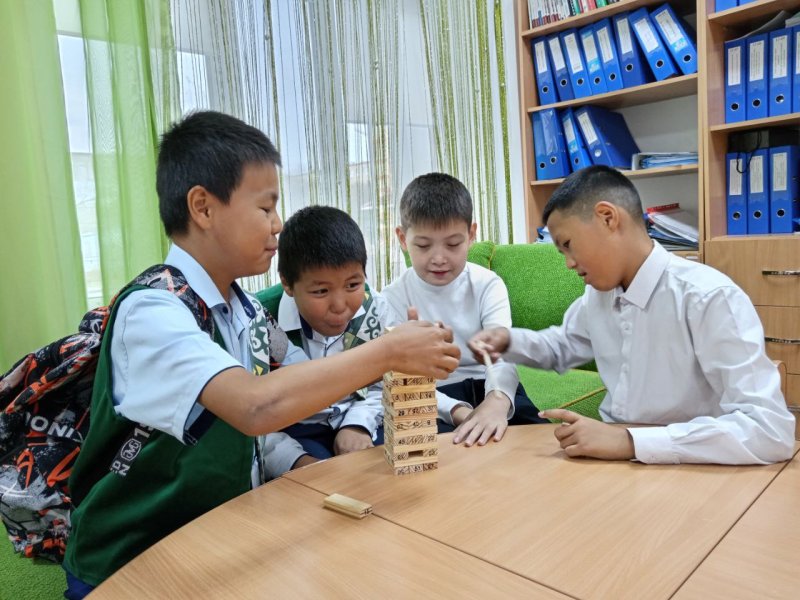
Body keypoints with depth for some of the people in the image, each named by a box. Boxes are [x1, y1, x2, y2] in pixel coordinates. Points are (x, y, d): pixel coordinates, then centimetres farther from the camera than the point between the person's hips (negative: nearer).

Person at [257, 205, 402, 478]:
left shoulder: (377, 312, -10)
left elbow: (383, 386, 4)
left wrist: (357, 424, -14)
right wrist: (297, 461, -27)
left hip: (358, 426, 4)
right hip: (290, 433, -3)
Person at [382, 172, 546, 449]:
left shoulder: (488, 284, -3)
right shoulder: (392, 299, -5)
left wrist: (497, 400, -44)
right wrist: (457, 411, -33)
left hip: (490, 389, 2)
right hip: (435, 401, -1)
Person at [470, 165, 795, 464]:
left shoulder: (710, 299, -17)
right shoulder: (598, 295, 2)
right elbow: (563, 346, 21)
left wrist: (631, 440, -30)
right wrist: (509, 340, 2)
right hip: (612, 461, 5)